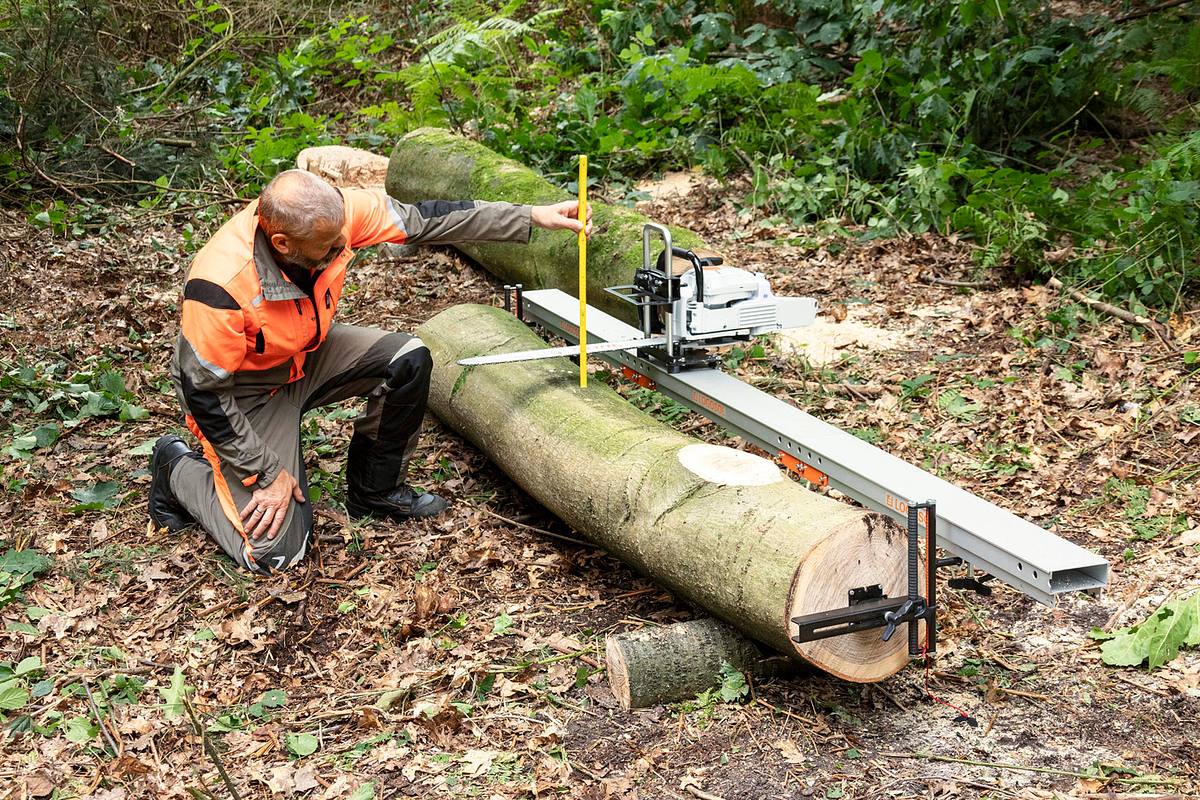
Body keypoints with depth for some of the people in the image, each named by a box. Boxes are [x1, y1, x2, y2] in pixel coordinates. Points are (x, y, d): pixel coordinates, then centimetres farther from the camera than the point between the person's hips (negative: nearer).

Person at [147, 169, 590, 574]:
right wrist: (267, 472, -21)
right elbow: (205, 392, -27)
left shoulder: (331, 213, -24)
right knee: (275, 551, -12)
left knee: (408, 361, -14)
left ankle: (375, 491, 10)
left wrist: (531, 217, -16)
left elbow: (423, 219, -14)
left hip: (306, 354, 6)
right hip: (245, 391, -6)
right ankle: (178, 469, 15)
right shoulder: (221, 286, -39)